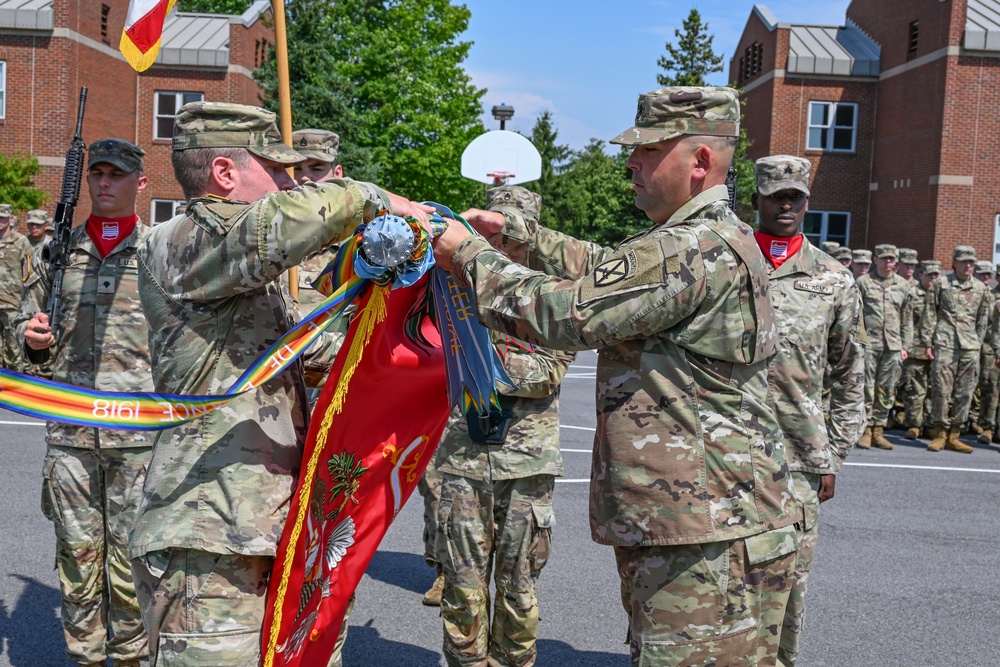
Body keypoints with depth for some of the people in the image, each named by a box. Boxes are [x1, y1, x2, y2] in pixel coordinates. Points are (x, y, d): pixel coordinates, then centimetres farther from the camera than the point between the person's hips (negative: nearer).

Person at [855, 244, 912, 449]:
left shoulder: (903, 286, 13)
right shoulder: (863, 282, 4)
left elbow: (908, 319, 15)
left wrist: (906, 346, 10)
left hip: (893, 346, 3)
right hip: (868, 344, -3)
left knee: (887, 390, 5)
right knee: (867, 387, -3)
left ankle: (879, 430, 12)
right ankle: (866, 430, 3)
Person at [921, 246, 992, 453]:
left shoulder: (981, 288, 13)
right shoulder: (940, 284, 5)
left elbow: (983, 320, 17)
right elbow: (929, 315, 3)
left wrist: (978, 344, 12)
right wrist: (927, 342, -2)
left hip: (970, 348, 3)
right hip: (944, 344, -3)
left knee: (965, 393, 3)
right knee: (942, 390, -5)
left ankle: (954, 436, 10)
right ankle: (940, 434, 4)